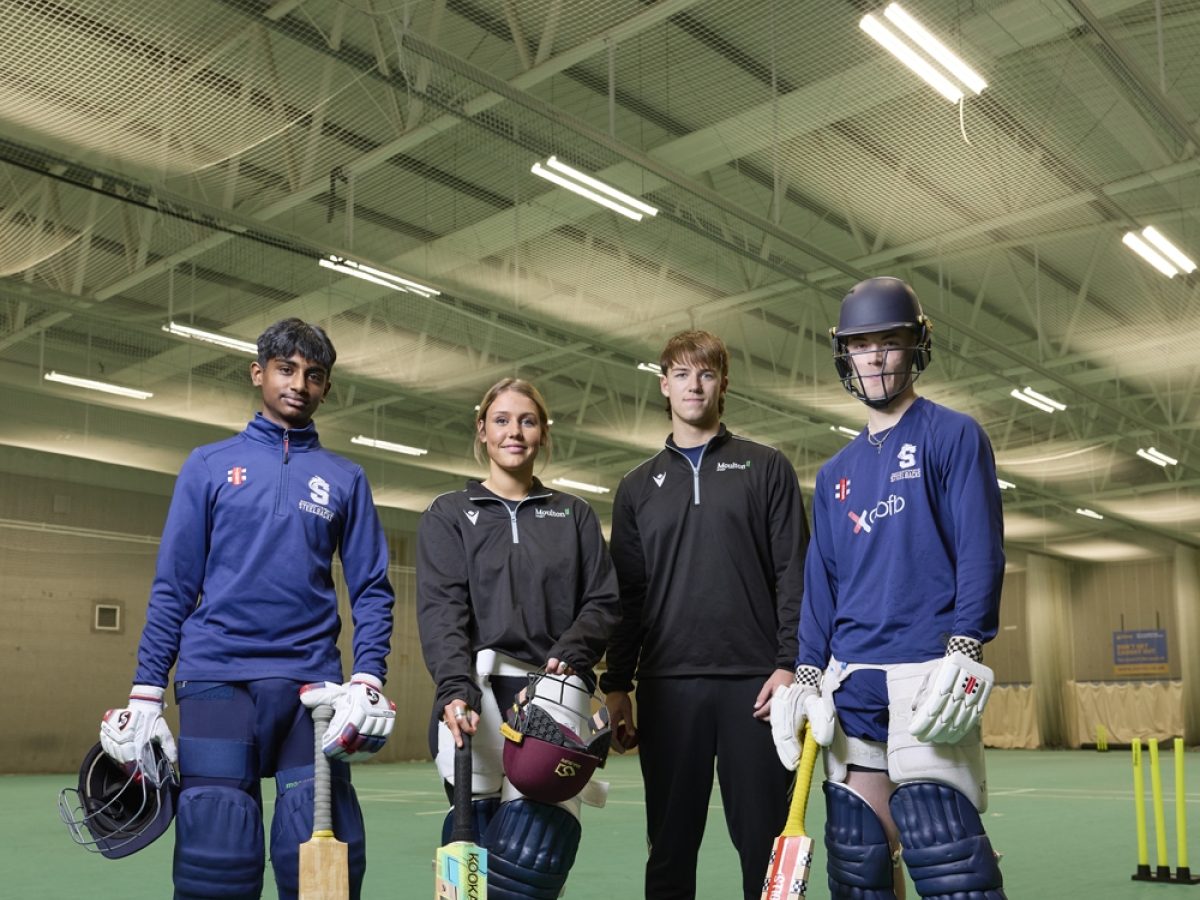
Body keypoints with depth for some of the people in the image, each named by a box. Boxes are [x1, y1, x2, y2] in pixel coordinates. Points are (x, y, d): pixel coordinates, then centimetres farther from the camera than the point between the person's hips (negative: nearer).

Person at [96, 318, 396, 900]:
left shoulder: (345, 479, 11)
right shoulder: (210, 465, 9)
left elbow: (371, 589, 7)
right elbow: (173, 586, 7)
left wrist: (368, 679, -7)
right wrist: (146, 690, 1)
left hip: (313, 684, 1)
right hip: (215, 679, 0)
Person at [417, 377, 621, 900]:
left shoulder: (574, 515, 20)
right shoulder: (448, 515, 15)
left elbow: (604, 602, 12)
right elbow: (440, 609, 0)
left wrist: (569, 654, -8)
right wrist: (456, 688, -17)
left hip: (553, 687, 1)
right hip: (476, 687, -1)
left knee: (531, 853, -15)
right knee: (476, 837, -17)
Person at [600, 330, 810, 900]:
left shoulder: (767, 469, 8)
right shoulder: (637, 487, 15)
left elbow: (794, 572, 1)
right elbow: (627, 595, 12)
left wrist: (790, 663, -9)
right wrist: (617, 686, 6)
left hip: (754, 682, -2)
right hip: (667, 687, 2)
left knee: (764, 843, 2)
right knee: (670, 849, 7)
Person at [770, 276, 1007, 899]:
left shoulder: (953, 435, 3)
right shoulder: (836, 473, 18)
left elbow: (981, 549, -5)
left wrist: (964, 650, -16)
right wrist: (808, 672, 8)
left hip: (928, 669, -5)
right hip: (850, 678, 5)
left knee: (938, 839, -15)